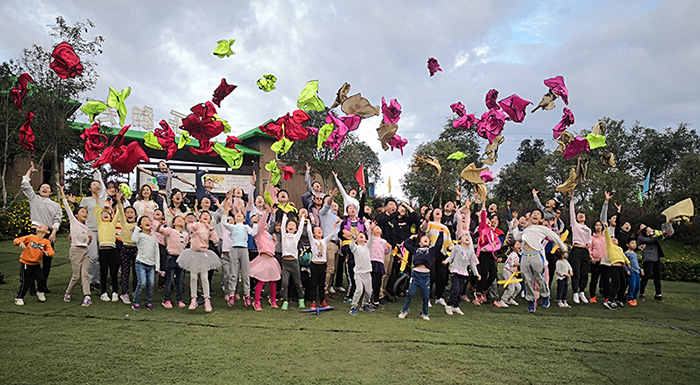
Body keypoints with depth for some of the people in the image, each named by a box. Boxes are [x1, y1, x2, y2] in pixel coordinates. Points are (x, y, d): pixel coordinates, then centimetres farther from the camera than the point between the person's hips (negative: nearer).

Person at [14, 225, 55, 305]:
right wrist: (20, 243, -28)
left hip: (36, 265, 2)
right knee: (25, 282, -4)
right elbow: (16, 240, -5)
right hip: (25, 263, -2)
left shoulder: (46, 242, 1)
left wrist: (47, 252, -32)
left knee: (41, 279, -3)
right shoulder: (30, 237, -2)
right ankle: (19, 298, 16)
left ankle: (40, 293, 27)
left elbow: (51, 252, -9)